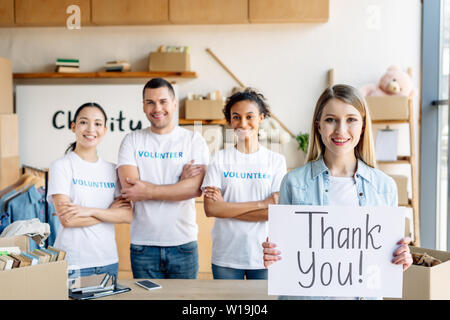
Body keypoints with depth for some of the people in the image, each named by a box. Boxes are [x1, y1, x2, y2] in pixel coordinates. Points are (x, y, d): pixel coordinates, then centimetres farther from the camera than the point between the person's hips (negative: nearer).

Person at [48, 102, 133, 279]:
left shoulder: (111, 170, 8)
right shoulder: (61, 166, -4)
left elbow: (128, 215, -3)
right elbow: (67, 219, -14)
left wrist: (90, 211, -16)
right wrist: (109, 212, -6)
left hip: (108, 260, 4)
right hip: (72, 263, -4)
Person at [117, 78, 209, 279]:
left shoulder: (194, 140, 2)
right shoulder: (132, 141, 4)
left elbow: (196, 188, -12)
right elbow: (129, 187, -10)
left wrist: (147, 191, -15)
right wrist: (180, 182, -11)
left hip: (183, 242, 0)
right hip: (143, 246, 0)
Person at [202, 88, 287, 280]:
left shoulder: (276, 160, 1)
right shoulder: (220, 159, 1)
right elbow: (210, 208, -10)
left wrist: (227, 207, -11)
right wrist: (262, 204, -13)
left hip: (264, 257, 0)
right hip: (225, 257, 0)